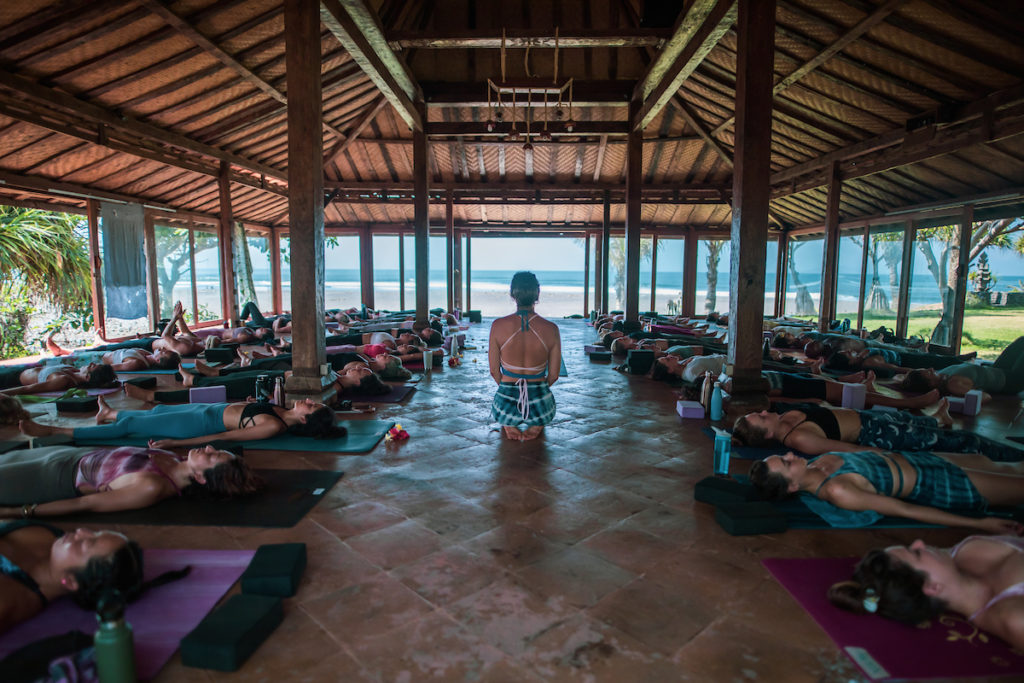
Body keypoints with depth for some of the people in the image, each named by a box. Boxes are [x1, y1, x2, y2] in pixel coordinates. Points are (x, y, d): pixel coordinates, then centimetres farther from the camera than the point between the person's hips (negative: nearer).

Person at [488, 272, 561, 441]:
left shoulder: (498, 325, -11)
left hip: (507, 403, 0)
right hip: (539, 404, 0)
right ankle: (536, 425, 16)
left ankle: (509, 425, 17)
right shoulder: (551, 329, -10)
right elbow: (554, 375, -1)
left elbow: (494, 370, -1)